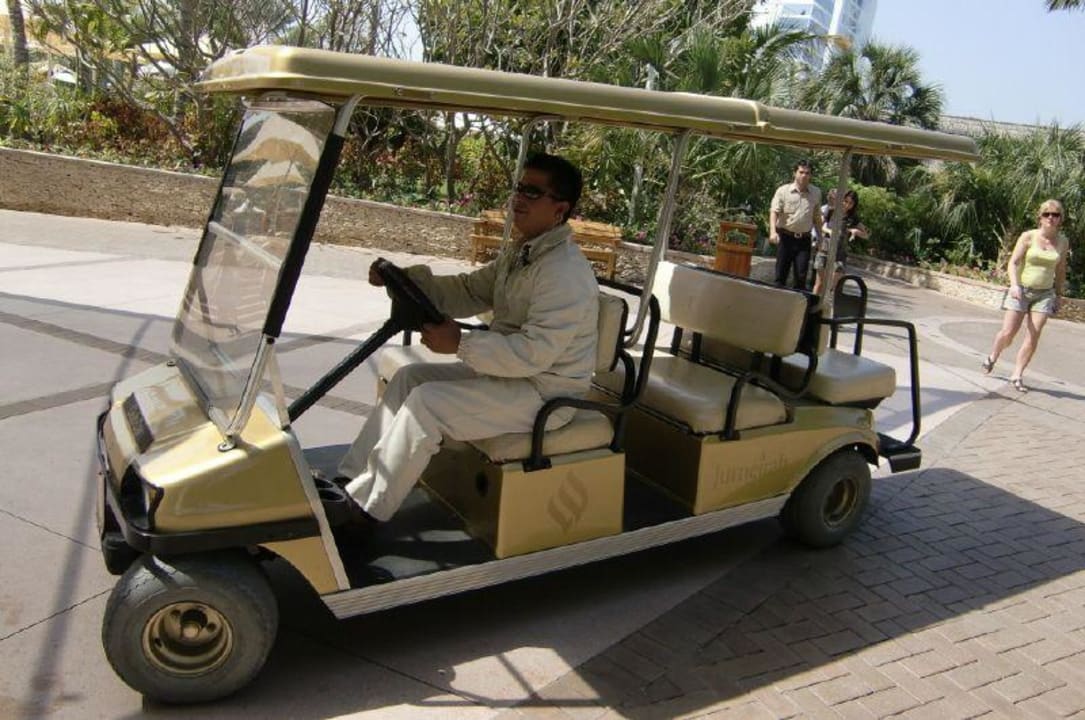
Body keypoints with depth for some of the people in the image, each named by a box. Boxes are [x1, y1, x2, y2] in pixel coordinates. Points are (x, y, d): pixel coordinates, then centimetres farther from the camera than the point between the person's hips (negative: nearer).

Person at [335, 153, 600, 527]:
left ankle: (364, 508, -7)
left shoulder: (566, 272, -23)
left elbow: (534, 352, -29)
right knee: (409, 376, 4)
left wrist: (461, 344, -27)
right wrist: (407, 279, -2)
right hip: (507, 370, 10)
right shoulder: (520, 250, 10)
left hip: (544, 393, -10)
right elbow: (469, 291, 12)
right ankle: (351, 481, 7)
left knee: (426, 402, -22)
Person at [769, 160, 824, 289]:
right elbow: (774, 212, -10)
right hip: (785, 237, -2)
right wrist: (773, 231, -26)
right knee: (781, 274, 1)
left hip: (804, 240, 2)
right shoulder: (783, 190, -1)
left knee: (801, 275, -3)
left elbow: (817, 217, 16)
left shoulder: (816, 193, 8)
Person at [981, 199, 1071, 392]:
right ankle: (992, 358, 27)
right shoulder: (1028, 236, -6)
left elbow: (1060, 270, 13)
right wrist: (1014, 284, -22)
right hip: (1021, 290, -2)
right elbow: (1013, 262, -8)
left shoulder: (1063, 242, 4)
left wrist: (1059, 295, 14)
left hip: (1044, 294, 2)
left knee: (1033, 337, -6)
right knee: (1008, 333, -3)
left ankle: (1017, 375, 4)